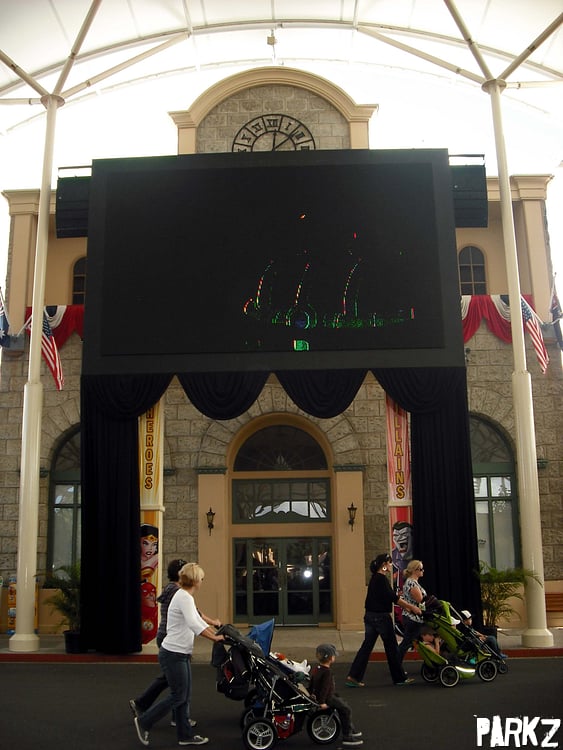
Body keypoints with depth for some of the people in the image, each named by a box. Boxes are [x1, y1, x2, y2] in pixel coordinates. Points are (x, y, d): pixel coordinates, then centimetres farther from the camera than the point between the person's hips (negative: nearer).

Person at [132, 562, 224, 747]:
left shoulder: (186, 597, 12)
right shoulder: (184, 597, -20)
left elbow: (199, 620, 19)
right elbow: (194, 624, -32)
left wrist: (217, 635, 14)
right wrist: (214, 638, -27)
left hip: (181, 654, 10)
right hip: (173, 655, -10)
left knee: (184, 697, 13)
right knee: (178, 696, 0)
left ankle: (185, 735, 21)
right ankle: (143, 722, 13)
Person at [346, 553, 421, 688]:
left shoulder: (374, 578, 14)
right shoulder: (382, 579, -16)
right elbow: (393, 597, -19)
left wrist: (406, 606, 18)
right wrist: (411, 607, -13)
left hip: (370, 616, 9)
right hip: (381, 617, -9)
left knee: (366, 646, 7)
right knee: (391, 647, 5)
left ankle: (353, 677, 2)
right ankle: (399, 678, 17)